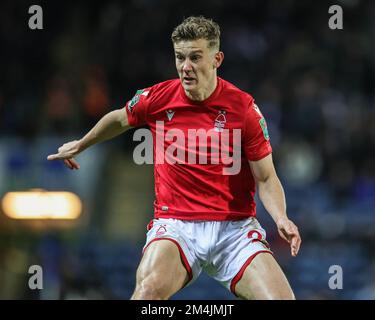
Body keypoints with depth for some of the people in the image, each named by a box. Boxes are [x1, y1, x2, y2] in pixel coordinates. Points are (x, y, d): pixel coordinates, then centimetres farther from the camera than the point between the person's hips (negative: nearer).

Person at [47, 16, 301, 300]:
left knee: (281, 298, -21)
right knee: (150, 287, -31)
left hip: (234, 228, 0)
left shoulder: (243, 107, -4)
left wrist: (281, 218, -18)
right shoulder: (157, 98, 0)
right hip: (175, 224, 0)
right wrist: (79, 146, 39)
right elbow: (118, 119, 24)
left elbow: (266, 179, 0)